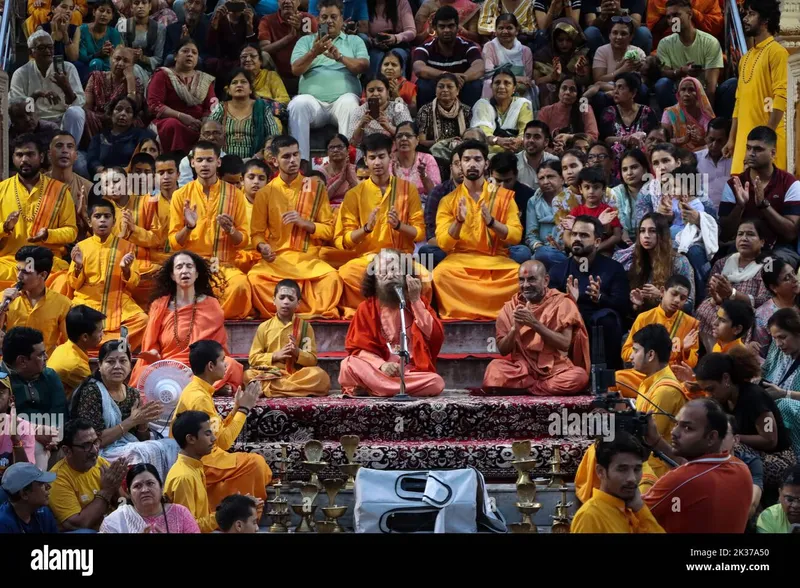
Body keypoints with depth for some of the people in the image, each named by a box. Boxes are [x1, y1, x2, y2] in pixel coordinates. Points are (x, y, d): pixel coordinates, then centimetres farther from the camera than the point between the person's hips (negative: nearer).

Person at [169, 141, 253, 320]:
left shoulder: (234, 194, 6)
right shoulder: (181, 195, 6)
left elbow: (244, 240, 7)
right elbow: (174, 243, 5)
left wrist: (230, 230, -15)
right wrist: (188, 227, -15)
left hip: (224, 264, 1)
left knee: (241, 284, -34)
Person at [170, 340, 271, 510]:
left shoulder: (195, 390, 10)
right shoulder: (199, 398, -21)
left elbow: (218, 432, 12)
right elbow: (223, 441, -20)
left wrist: (237, 407, 5)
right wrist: (244, 409, -13)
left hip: (196, 458, 10)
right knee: (254, 463, -15)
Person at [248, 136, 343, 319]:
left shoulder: (316, 188, 8)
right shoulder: (265, 193, 8)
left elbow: (329, 231, 7)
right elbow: (257, 232, 10)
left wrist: (304, 223, -11)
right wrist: (262, 246, -13)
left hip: (309, 259, -1)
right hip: (276, 259, 1)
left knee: (332, 277, -34)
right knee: (255, 277, -32)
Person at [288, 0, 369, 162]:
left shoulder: (354, 41, 20)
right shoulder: (306, 40, 20)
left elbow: (364, 66, 2)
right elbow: (296, 70, 5)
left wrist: (340, 57, -16)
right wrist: (313, 53, -14)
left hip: (342, 99, -1)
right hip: (313, 100, 1)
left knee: (349, 103, -36)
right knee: (298, 103, -33)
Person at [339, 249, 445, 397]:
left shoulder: (418, 303, 10)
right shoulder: (367, 307, 7)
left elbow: (436, 338, -5)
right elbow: (358, 347, 1)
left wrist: (415, 301, -7)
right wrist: (381, 364, -19)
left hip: (412, 372, 1)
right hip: (377, 370, -1)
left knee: (436, 383, -33)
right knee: (349, 365, -30)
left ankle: (370, 388, -25)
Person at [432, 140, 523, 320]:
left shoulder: (504, 196, 7)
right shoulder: (448, 200, 7)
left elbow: (516, 236, -2)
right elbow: (443, 243, -2)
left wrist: (491, 222, -18)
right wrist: (459, 221, -20)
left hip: (496, 260, 1)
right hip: (460, 259, -1)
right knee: (441, 273, -35)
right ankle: (458, 314, -20)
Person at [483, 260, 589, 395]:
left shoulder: (562, 303, 0)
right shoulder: (510, 307, 7)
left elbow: (565, 344, -10)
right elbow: (502, 350, 3)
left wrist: (535, 324, -19)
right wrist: (515, 328, -15)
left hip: (556, 369, 0)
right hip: (521, 368, 0)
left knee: (579, 376, -34)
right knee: (494, 369, -31)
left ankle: (522, 388, -17)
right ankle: (549, 387, -17)